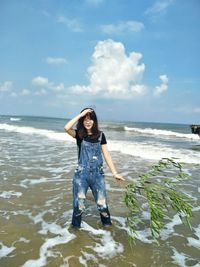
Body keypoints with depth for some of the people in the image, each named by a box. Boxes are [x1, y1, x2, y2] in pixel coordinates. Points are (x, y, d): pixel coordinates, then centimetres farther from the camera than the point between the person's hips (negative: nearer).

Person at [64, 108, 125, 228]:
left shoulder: (100, 135, 2)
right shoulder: (79, 134, -1)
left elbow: (106, 154, 2)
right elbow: (67, 128, -22)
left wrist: (115, 173, -1)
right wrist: (81, 114, -18)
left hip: (97, 173, 1)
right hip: (81, 173, -1)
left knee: (102, 203, 8)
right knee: (79, 204, 6)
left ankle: (107, 225, 33)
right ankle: (76, 227, 29)